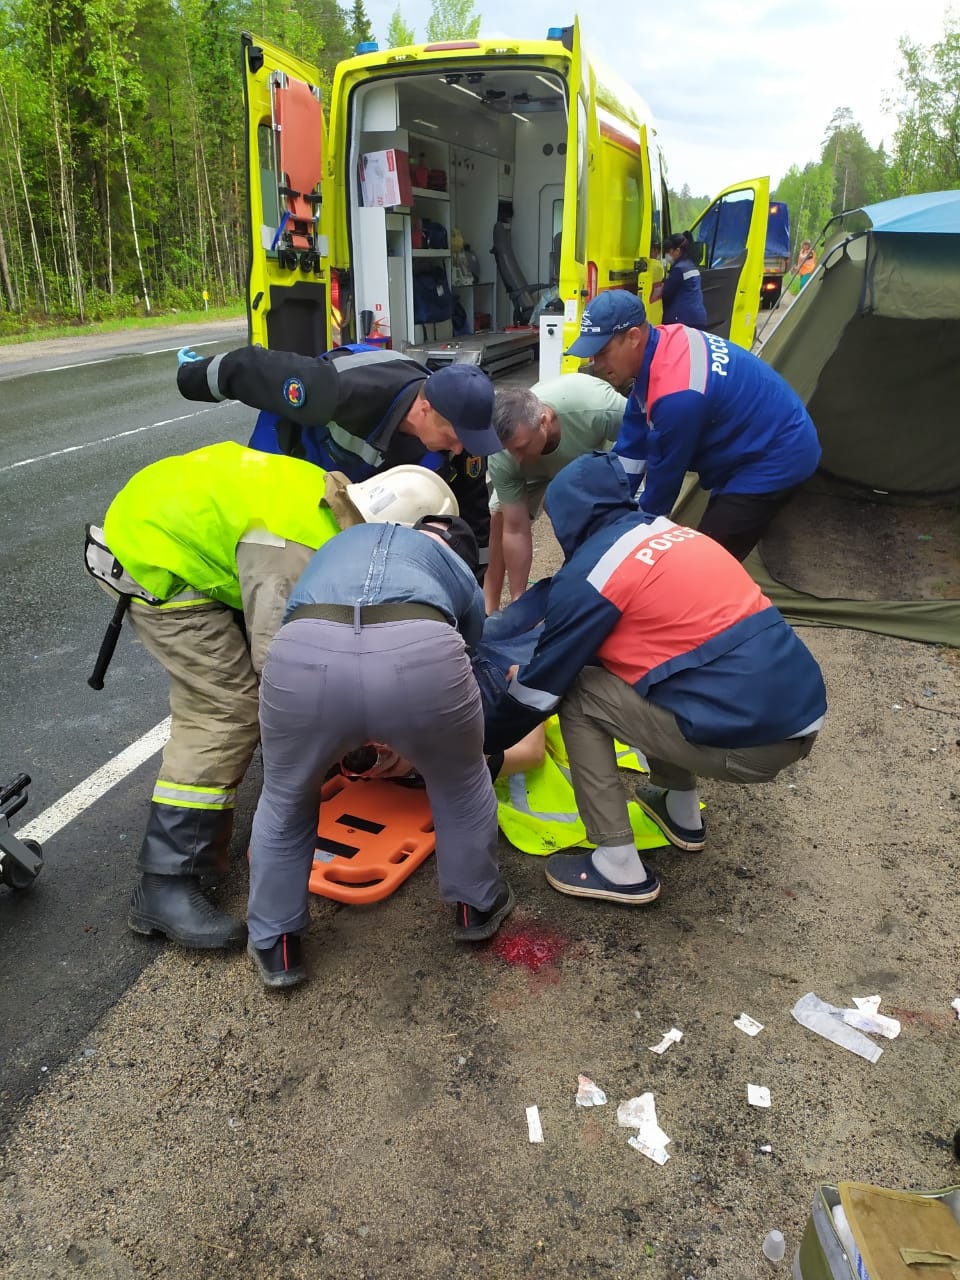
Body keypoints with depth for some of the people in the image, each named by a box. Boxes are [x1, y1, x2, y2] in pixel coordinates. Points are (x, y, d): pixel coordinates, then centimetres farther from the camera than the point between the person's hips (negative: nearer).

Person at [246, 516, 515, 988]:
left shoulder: (346, 539, 42)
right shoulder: (463, 577, 35)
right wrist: (413, 742, 63)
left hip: (306, 654, 2)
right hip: (419, 653, -1)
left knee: (285, 802, 30)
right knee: (462, 784, 31)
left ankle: (275, 945, 42)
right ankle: (477, 905, 48)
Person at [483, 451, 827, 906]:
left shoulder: (590, 572, -4)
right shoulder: (672, 531, 19)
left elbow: (543, 685, 3)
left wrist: (485, 740, 23)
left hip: (745, 739, -8)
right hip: (804, 715, 8)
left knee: (577, 695, 6)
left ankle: (619, 869, 10)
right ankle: (682, 812, 33)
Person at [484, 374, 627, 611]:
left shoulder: (598, 409, -46)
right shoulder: (500, 458, -38)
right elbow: (516, 531, -31)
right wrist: (518, 598, -29)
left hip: (596, 453, -1)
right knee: (498, 517, -12)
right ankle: (488, 608, -2)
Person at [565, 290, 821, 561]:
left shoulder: (676, 394, -33)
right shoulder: (658, 348, -3)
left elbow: (665, 473, -20)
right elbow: (633, 444, 1)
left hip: (776, 459, -10)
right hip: (759, 447, 10)